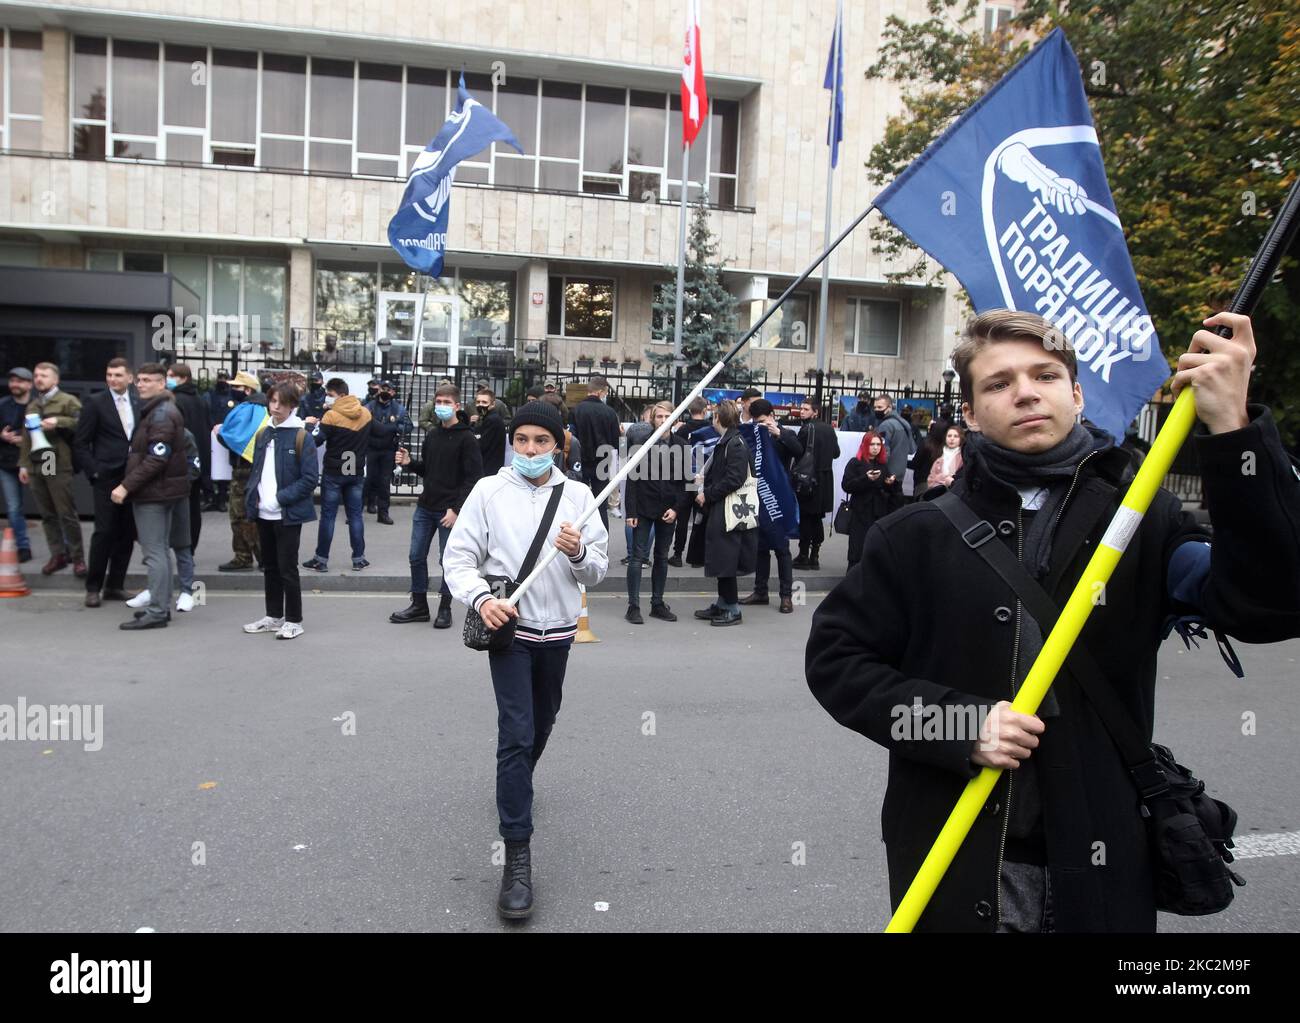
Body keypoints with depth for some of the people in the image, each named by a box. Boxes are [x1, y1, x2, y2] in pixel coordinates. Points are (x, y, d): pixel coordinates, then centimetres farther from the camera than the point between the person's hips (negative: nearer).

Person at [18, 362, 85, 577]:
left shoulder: (68, 401, 1)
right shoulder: (32, 405, 22)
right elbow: (26, 437, 21)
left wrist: (58, 422, -19)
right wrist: (23, 464, 15)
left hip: (58, 466, -6)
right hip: (35, 466, 6)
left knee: (67, 514, -5)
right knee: (47, 515, 7)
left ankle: (77, 557, 2)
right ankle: (58, 554, 13)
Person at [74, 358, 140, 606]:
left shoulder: (138, 402, 8)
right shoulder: (95, 403, -1)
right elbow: (80, 443, -1)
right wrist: (94, 472, -9)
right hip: (107, 477, -4)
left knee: (126, 533, 7)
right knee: (103, 532, -4)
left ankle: (115, 585, 17)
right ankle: (93, 588, 7)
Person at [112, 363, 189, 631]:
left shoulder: (161, 414, -15)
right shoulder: (157, 410, 17)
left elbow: (156, 458, -23)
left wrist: (127, 485, -22)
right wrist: (130, 484, 16)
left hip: (154, 492, -10)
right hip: (164, 490, 10)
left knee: (154, 552, -8)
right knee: (160, 550, 14)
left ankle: (157, 611, -5)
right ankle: (162, 606, 21)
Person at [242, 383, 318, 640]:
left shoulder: (302, 437, -9)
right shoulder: (263, 435, 11)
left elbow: (310, 479, -13)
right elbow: (256, 470, 18)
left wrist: (280, 498, -17)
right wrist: (253, 498, 1)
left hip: (288, 515, -6)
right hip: (264, 514, 7)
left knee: (287, 568, -1)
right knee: (269, 567, 15)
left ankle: (293, 620, 10)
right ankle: (274, 616, 27)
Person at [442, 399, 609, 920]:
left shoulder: (578, 495, -3)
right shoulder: (489, 490, -7)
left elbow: (597, 571, -1)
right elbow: (457, 558, -6)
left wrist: (578, 553, -24)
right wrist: (481, 598, -24)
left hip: (558, 629, 3)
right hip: (509, 626, -3)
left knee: (541, 726, 22)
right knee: (516, 733, -11)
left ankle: (517, 786, 52)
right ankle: (517, 855, -4)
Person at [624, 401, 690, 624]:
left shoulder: (681, 446, 1)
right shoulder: (642, 443, -5)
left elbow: (686, 480, 3)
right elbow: (632, 478, -5)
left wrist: (677, 509, -7)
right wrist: (631, 511, -10)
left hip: (669, 509, 3)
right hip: (644, 507, -3)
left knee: (662, 557, 11)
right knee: (638, 556, -1)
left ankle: (657, 604, 21)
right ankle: (633, 606, 4)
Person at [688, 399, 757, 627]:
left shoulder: (736, 444, -15)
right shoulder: (724, 442, 13)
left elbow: (734, 479, -21)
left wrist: (708, 495, -15)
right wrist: (704, 480, 7)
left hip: (728, 512, -9)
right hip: (718, 510, 9)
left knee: (725, 561, -2)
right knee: (720, 561, 14)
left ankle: (732, 609, 7)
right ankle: (722, 604, 23)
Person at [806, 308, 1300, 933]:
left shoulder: (1144, 525, -2)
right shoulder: (919, 536, -3)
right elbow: (834, 657, -1)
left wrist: (1234, 431, -25)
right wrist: (960, 722, -15)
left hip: (1101, 866, 1)